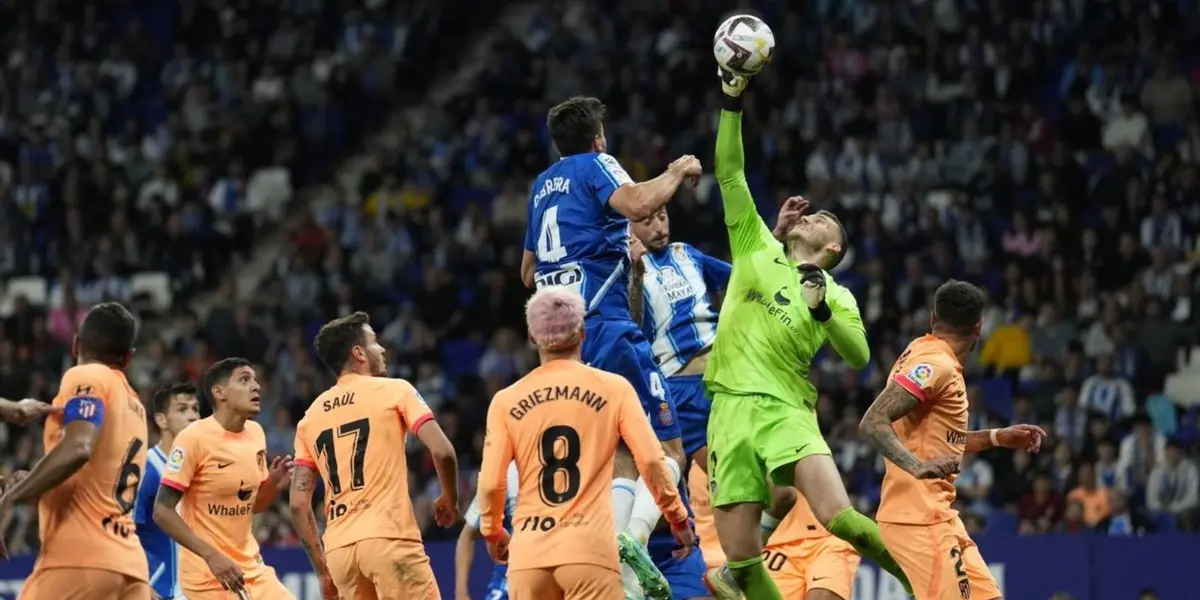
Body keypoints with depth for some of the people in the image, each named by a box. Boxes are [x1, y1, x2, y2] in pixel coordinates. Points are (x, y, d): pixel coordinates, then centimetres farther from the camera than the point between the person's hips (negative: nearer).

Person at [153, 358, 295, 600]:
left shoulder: (256, 433, 7)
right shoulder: (194, 438, -14)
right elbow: (162, 511, -17)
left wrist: (274, 485, -3)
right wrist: (212, 555, -25)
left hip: (251, 568, 7)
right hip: (207, 573, -7)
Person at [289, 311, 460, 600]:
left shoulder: (311, 416, 17)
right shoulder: (394, 390, 4)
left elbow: (298, 502, 12)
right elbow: (442, 451, -7)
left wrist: (322, 567, 17)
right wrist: (449, 499, 12)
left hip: (339, 547, 5)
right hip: (389, 537, -5)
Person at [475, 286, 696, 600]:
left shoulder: (506, 401, 6)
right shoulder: (613, 388, 3)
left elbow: (490, 483, 4)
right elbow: (651, 460, 0)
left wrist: (493, 532, 23)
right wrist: (678, 518, 14)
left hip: (528, 551, 2)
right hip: (589, 547, -2)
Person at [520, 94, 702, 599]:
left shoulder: (543, 186, 24)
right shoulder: (595, 166, 2)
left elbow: (529, 273, 35)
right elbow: (637, 205, -21)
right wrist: (677, 172, -3)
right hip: (604, 325, -8)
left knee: (623, 458, 11)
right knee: (666, 448, -8)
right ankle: (634, 538, -33)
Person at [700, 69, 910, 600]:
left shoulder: (837, 297, 14)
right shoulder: (757, 250, 18)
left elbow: (859, 356, -1)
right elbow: (729, 174, 13)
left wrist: (822, 310, -14)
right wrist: (732, 104, 6)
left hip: (785, 411, -2)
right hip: (730, 410, 2)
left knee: (838, 516, -22)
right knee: (739, 557, -7)